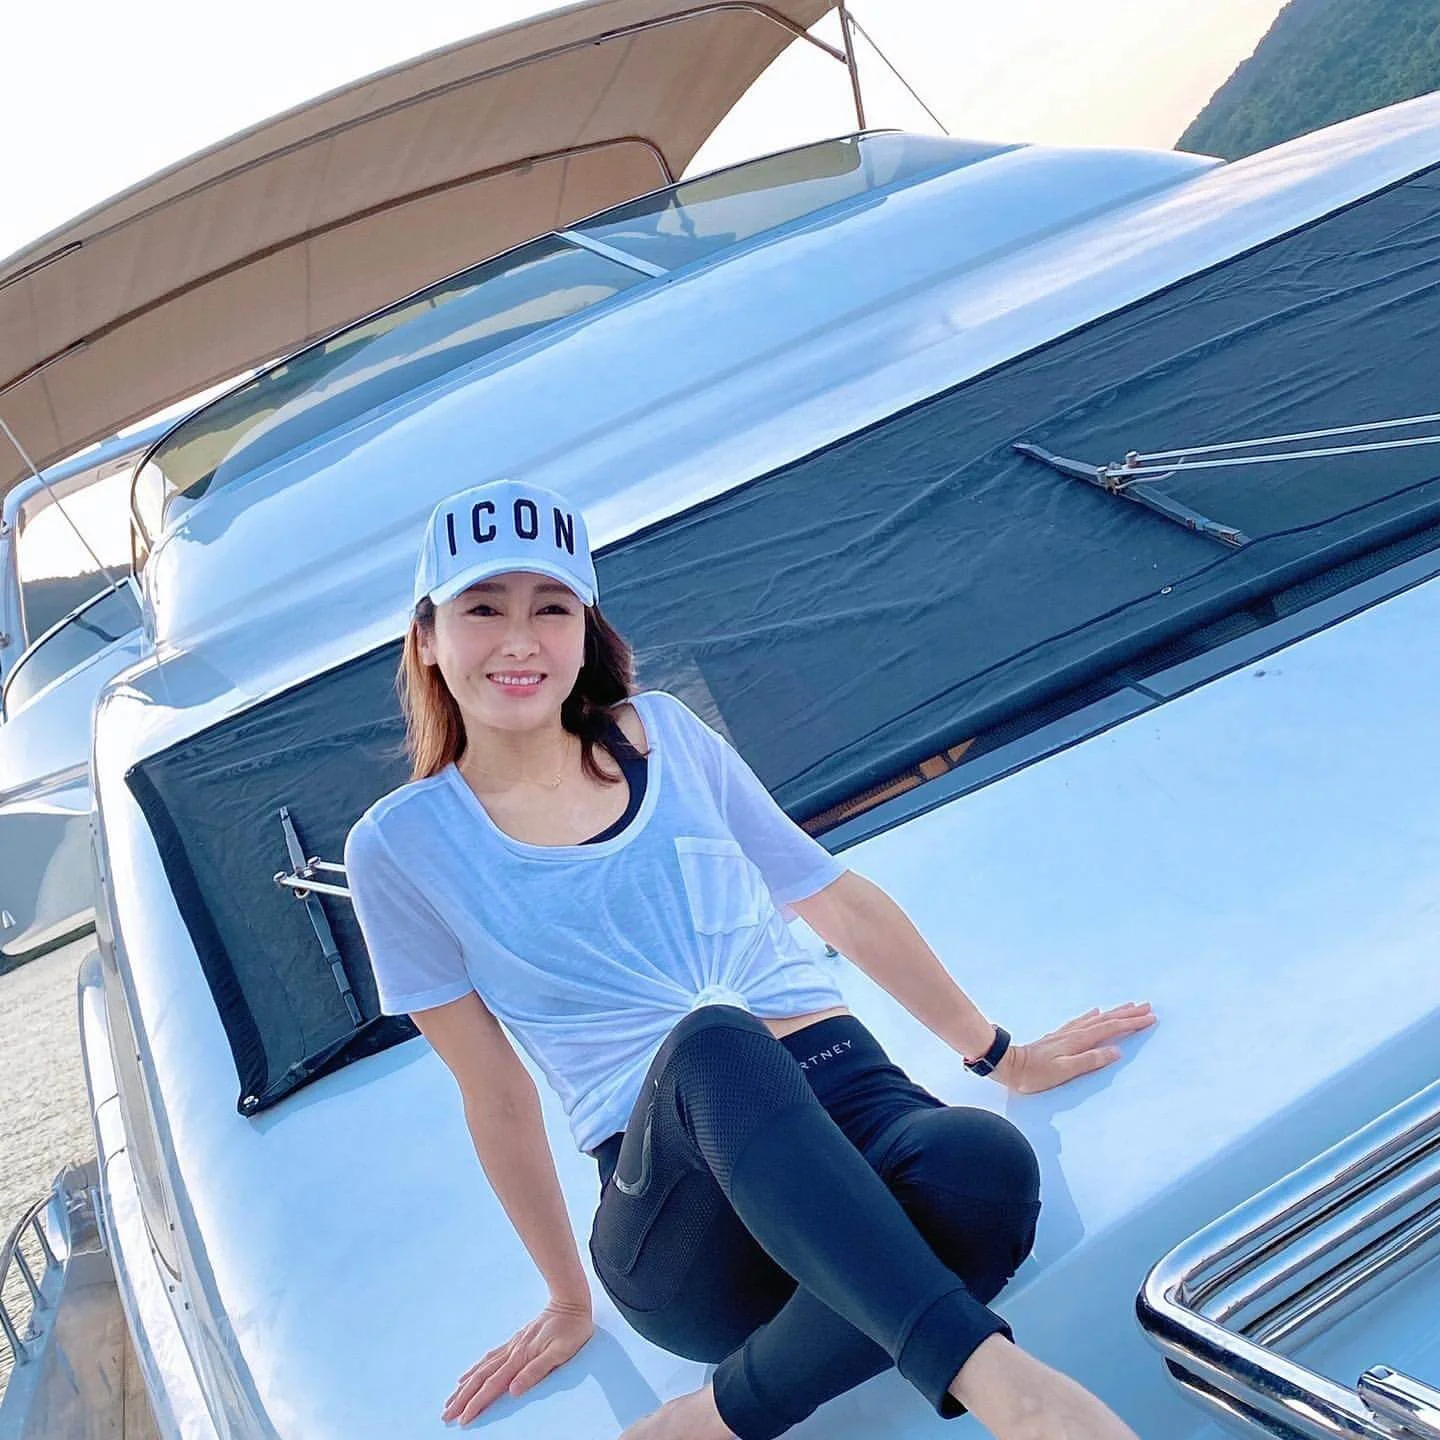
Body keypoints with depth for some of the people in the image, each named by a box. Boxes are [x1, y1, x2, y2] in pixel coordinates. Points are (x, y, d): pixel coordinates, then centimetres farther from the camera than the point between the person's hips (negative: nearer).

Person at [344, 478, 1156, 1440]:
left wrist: (1000, 1056, 22)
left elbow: (839, 902, 18)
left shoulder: (663, 732, 11)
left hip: (848, 1093, 4)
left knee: (989, 1171, -32)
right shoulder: (403, 845, 3)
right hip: (676, 1236, -3)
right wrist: (570, 1300, 14)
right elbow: (497, 1096, 7)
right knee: (709, 1040, -37)